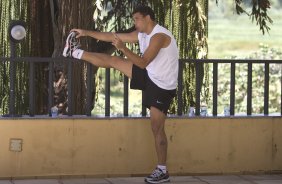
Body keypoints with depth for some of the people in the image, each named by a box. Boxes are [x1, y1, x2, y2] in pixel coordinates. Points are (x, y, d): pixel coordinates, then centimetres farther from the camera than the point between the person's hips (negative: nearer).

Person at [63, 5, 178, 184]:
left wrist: (123, 48, -37)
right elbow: (113, 36, 8)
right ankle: (75, 52, 23)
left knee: (157, 127, -7)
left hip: (162, 86, -8)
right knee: (112, 60, 9)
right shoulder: (142, 34, 3)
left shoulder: (159, 36, -26)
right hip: (150, 76, 8)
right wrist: (87, 33, 8)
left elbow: (143, 62, -32)